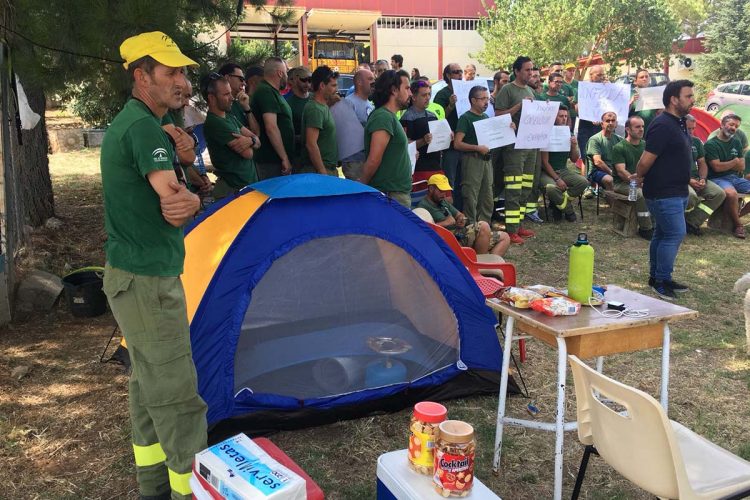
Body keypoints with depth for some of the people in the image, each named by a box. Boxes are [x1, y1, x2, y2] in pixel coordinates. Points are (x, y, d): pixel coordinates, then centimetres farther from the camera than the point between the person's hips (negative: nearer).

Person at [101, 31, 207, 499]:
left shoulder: (124, 123, 15)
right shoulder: (145, 128, -18)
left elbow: (157, 196, 13)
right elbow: (175, 209, -24)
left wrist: (186, 199, -9)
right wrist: (192, 200, -2)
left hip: (128, 274, 10)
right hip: (151, 282, -10)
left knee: (147, 382, 17)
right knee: (176, 395, -4)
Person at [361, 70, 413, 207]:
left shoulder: (390, 117, 16)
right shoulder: (383, 117, -16)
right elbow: (373, 160, -21)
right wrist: (361, 186, -11)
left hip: (399, 193, 10)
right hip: (391, 195, -10)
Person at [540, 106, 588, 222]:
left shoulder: (569, 135, 6)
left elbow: (574, 160, 10)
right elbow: (545, 162, -12)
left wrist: (574, 146, -11)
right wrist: (557, 179, -20)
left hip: (563, 170, 5)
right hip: (548, 172, -5)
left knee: (583, 182, -19)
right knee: (551, 188, -36)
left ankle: (558, 204, -4)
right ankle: (569, 210, -8)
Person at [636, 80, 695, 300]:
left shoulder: (679, 123, 12)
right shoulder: (662, 125, -20)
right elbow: (646, 161, -21)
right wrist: (640, 178, -4)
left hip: (676, 192, 10)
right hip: (664, 193, -10)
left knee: (663, 235, 14)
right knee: (675, 234, -9)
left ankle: (656, 278, 24)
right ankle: (662, 281, 0)